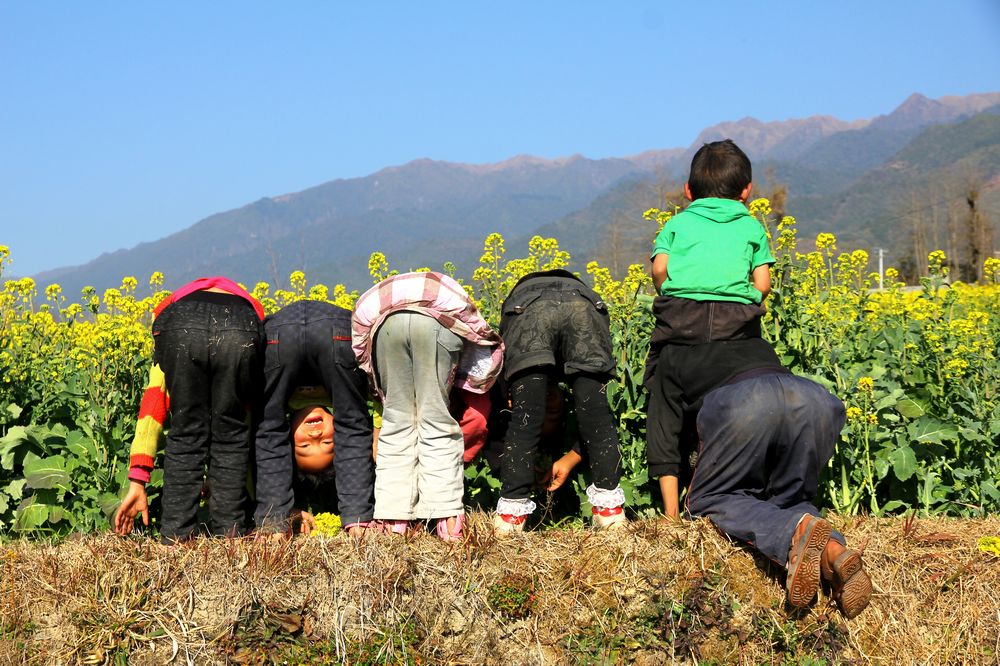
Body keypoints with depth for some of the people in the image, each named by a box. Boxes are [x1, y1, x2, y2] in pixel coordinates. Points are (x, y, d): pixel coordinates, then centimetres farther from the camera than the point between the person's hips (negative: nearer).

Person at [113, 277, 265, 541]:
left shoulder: (169, 307, 44)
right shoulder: (253, 311, 44)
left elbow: (154, 402, 32)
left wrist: (136, 481, 27)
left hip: (180, 328, 0)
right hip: (240, 329, 0)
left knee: (185, 436, 18)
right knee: (230, 436, 20)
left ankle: (177, 538, 17)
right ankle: (230, 535, 20)